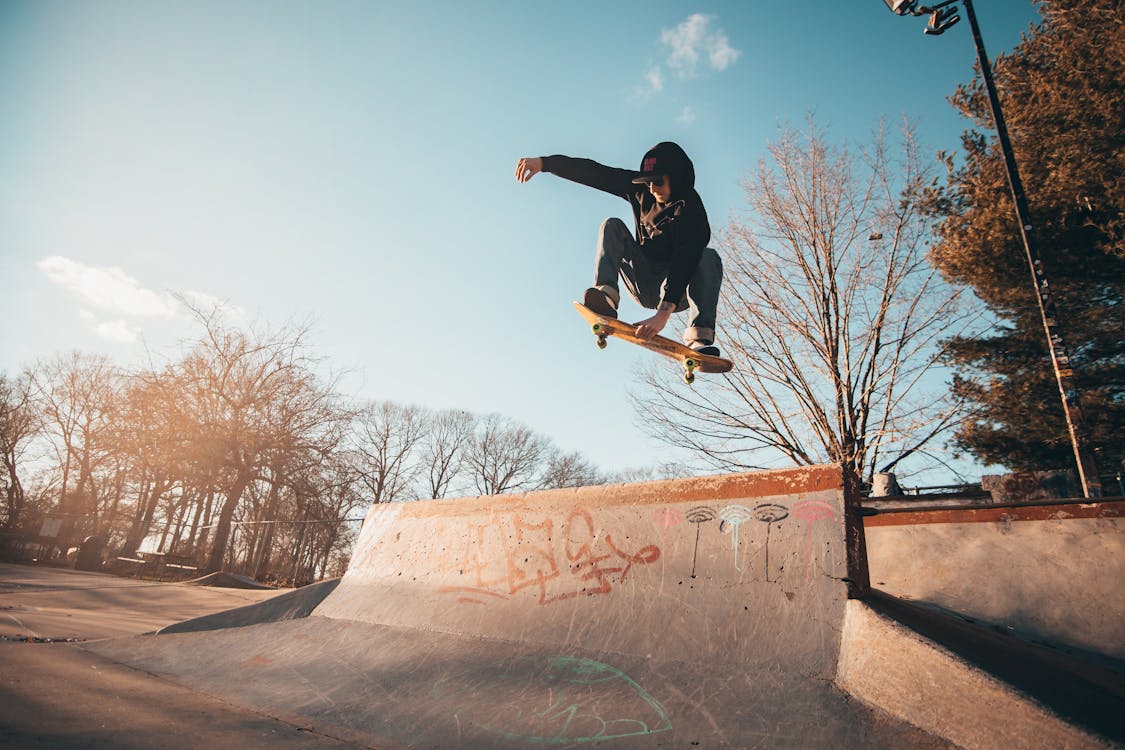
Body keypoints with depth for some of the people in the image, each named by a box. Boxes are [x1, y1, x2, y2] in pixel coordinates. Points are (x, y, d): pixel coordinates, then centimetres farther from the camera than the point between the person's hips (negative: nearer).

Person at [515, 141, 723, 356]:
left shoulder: (692, 210, -21)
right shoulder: (641, 189, -5)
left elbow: (685, 262, -35)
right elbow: (593, 173, -8)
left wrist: (663, 314, -48)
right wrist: (544, 162, -19)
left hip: (677, 292, -4)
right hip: (644, 286, 4)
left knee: (709, 257, -31)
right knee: (612, 226, -12)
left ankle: (699, 339, -45)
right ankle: (606, 292, -36)